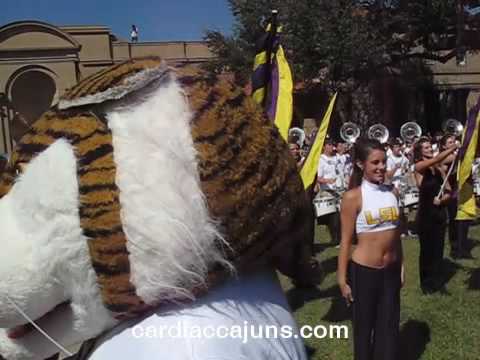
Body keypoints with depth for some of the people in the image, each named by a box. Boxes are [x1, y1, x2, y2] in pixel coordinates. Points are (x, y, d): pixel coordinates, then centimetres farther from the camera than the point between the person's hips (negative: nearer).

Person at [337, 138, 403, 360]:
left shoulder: (392, 192, 3)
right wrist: (342, 280, -9)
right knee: (364, 326, 12)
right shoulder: (353, 196, -14)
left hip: (391, 271, 5)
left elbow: (396, 234, 11)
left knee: (389, 325, 17)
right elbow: (346, 241, -11)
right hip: (364, 272, -5)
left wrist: (401, 267, 14)